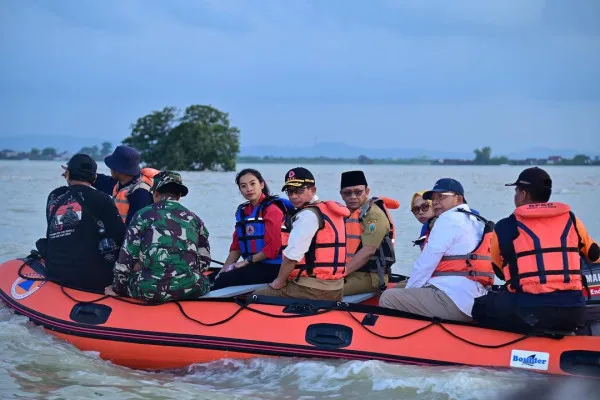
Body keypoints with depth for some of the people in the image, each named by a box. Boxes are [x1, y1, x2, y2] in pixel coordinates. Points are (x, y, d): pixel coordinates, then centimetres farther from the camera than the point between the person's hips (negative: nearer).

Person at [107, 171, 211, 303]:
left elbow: (126, 256, 6)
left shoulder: (143, 215, 5)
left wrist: (116, 288, 18)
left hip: (150, 291, -2)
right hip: (190, 290, 2)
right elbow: (204, 260, 18)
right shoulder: (194, 219, 13)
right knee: (205, 281, 34)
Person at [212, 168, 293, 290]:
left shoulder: (272, 209, -9)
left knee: (222, 281, -22)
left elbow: (272, 248, -16)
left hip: (271, 267, -8)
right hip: (253, 266, 8)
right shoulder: (243, 211, 17)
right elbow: (236, 245, 17)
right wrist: (225, 268, 3)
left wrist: (246, 262, -12)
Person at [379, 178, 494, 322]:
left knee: (388, 298, -7)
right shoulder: (477, 222, 23)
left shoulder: (449, 219, -3)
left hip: (453, 301, -10)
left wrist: (408, 291, 9)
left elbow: (426, 264, -5)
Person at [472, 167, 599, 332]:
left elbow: (499, 271, 21)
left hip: (529, 311, -4)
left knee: (478, 308, 15)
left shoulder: (505, 227, 5)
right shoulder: (571, 220, 11)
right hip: (573, 313, 4)